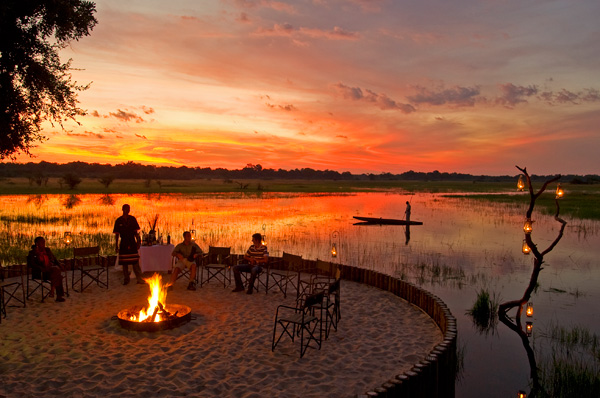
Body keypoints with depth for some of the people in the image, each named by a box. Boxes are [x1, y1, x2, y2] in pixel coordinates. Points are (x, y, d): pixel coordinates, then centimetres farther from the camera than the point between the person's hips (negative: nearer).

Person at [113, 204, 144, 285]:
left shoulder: (132, 219, 4)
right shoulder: (119, 221, 2)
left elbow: (136, 232, 8)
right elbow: (117, 234, 5)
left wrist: (138, 242, 2)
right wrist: (116, 246, 2)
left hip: (132, 243, 0)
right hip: (123, 243, 0)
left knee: (136, 262, -3)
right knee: (124, 263, 5)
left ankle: (139, 279, -1)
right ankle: (126, 279, 17)